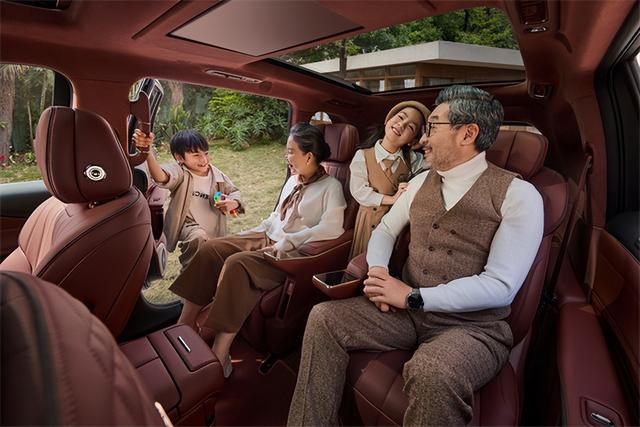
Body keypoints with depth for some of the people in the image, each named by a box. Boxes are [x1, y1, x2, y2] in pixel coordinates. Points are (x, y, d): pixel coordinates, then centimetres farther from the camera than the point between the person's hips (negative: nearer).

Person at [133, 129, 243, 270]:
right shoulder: (179, 172, -17)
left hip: (214, 228, 5)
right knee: (199, 237, -36)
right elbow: (161, 176, -39)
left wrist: (232, 203, -22)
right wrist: (146, 151, -60)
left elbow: (234, 192, 4)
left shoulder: (217, 175, -5)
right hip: (189, 224, -4)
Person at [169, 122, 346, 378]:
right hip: (267, 240, 8)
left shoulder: (331, 186, -6)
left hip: (294, 252, -8)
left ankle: (219, 356, -22)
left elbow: (331, 228, -20)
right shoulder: (293, 180, 18)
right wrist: (254, 235, 9)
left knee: (236, 263, -30)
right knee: (211, 249, -9)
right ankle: (185, 326, -5)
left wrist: (285, 243, -21)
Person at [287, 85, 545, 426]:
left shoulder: (518, 195, -9)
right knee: (323, 318, -12)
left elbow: (500, 286, -16)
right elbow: (385, 229, 17)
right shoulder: (420, 182, 9)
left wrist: (413, 296, -19)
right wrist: (377, 270, -5)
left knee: (431, 374, -37)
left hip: (473, 324, -5)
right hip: (405, 308, 5)